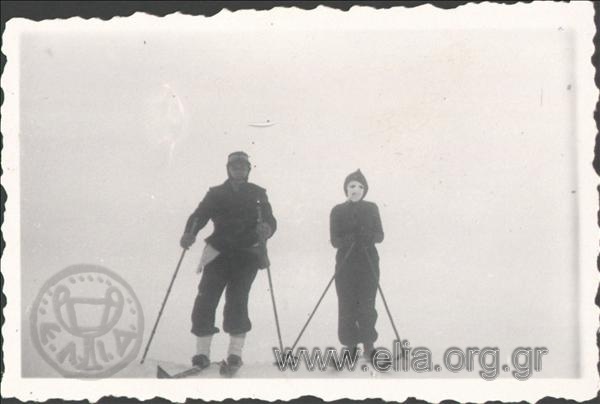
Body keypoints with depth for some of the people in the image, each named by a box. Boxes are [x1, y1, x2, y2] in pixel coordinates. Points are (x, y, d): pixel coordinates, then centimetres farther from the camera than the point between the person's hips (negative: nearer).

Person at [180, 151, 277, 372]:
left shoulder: (257, 194, 10)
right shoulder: (216, 193, 13)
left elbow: (269, 219, -1)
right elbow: (199, 215, 1)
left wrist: (266, 228, -26)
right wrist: (189, 233, -19)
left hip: (247, 254, -1)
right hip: (219, 252, 1)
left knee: (237, 300, -9)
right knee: (206, 298, -9)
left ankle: (235, 352, 0)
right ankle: (202, 352, -4)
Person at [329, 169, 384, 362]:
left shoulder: (371, 209, 6)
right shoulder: (338, 211, 2)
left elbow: (380, 235, 4)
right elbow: (334, 240, -2)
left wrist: (370, 237, -19)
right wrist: (349, 239, -24)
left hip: (369, 263, 1)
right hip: (345, 264, -1)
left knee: (367, 305, -5)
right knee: (347, 306, -4)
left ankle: (368, 344, 8)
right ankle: (350, 345, 8)